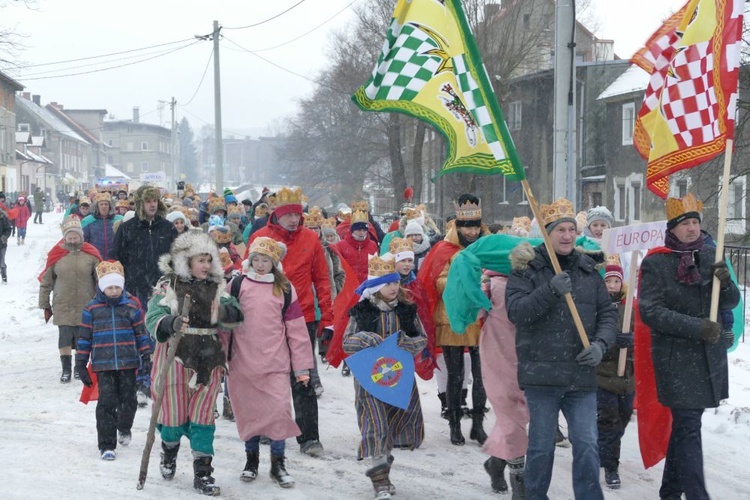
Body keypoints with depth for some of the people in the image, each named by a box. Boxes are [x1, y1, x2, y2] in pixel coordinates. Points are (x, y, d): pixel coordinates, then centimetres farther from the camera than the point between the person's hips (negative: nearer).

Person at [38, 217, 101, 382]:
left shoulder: (91, 254, -2)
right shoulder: (56, 255, -1)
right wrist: (45, 304, 7)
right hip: (63, 306, 0)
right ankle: (66, 369, 8)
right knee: (65, 338, -2)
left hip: (86, 306, 0)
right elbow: (46, 282, 6)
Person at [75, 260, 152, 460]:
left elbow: (141, 332, 10)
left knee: (128, 400, 8)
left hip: (128, 363, 1)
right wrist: (81, 364, 5)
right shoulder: (92, 308, 1)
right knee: (107, 403, -6)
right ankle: (106, 445, 1)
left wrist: (146, 356, 6)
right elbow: (84, 337, 5)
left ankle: (124, 428, 39)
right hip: (103, 364, -1)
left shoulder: (132, 305, 3)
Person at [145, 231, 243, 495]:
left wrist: (225, 312, -23)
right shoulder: (168, 285, -5)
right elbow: (153, 318, -14)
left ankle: (203, 473, 10)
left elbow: (236, 314, 0)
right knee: (175, 415, 5)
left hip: (208, 359, 3)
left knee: (203, 417, 4)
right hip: (176, 358, -3)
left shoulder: (216, 287, 8)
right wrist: (171, 324, -36)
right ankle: (169, 450, 38)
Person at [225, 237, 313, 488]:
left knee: (280, 410, -6)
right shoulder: (237, 285, 3)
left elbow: (296, 329, 4)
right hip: (243, 363, 1)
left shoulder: (285, 289, 4)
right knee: (248, 413, 9)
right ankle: (251, 459, 26)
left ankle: (278, 463, 8)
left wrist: (302, 366, 2)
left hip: (276, 363, 0)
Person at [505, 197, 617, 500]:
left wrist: (600, 344, -6)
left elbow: (608, 313, 12)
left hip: (582, 375, 3)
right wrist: (550, 290, -26)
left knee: (587, 446, 0)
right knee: (541, 446, 7)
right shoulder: (527, 268, -2)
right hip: (541, 373, -3)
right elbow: (515, 311, -14)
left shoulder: (588, 270, 10)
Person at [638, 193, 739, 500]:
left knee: (685, 425, 15)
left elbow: (730, 303, 11)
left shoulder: (710, 256, 7)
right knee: (688, 428, -9)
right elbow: (650, 311, -14)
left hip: (710, 355, 5)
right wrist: (696, 327, -23)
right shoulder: (655, 262, -8)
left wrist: (725, 282, -12)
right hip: (675, 356, -5)